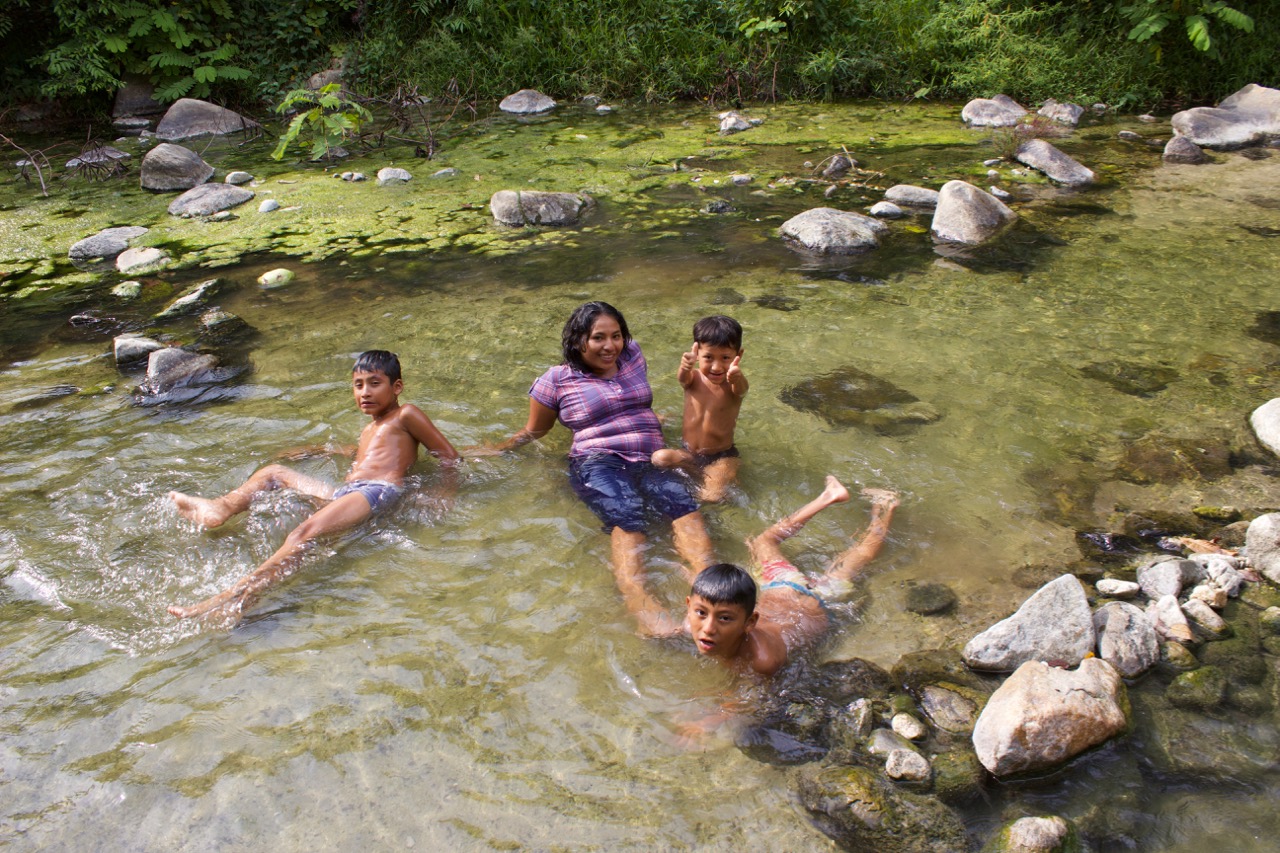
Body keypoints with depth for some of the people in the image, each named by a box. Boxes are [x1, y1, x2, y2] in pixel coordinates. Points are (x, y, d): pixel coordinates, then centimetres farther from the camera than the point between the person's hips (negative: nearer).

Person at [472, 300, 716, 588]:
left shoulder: (633, 355, 18)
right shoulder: (556, 380, 6)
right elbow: (533, 431, 18)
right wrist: (497, 449, 15)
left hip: (651, 461, 4)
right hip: (597, 463, -4)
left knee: (684, 506, -30)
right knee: (626, 517, -37)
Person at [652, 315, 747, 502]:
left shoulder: (733, 384, -15)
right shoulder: (694, 378, -9)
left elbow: (740, 389, -39)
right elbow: (683, 378, -33)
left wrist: (737, 378, -66)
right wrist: (685, 366, -60)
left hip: (721, 457, -3)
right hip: (687, 452, 3)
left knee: (713, 497, -27)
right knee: (659, 457, -25)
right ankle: (705, 474, -8)